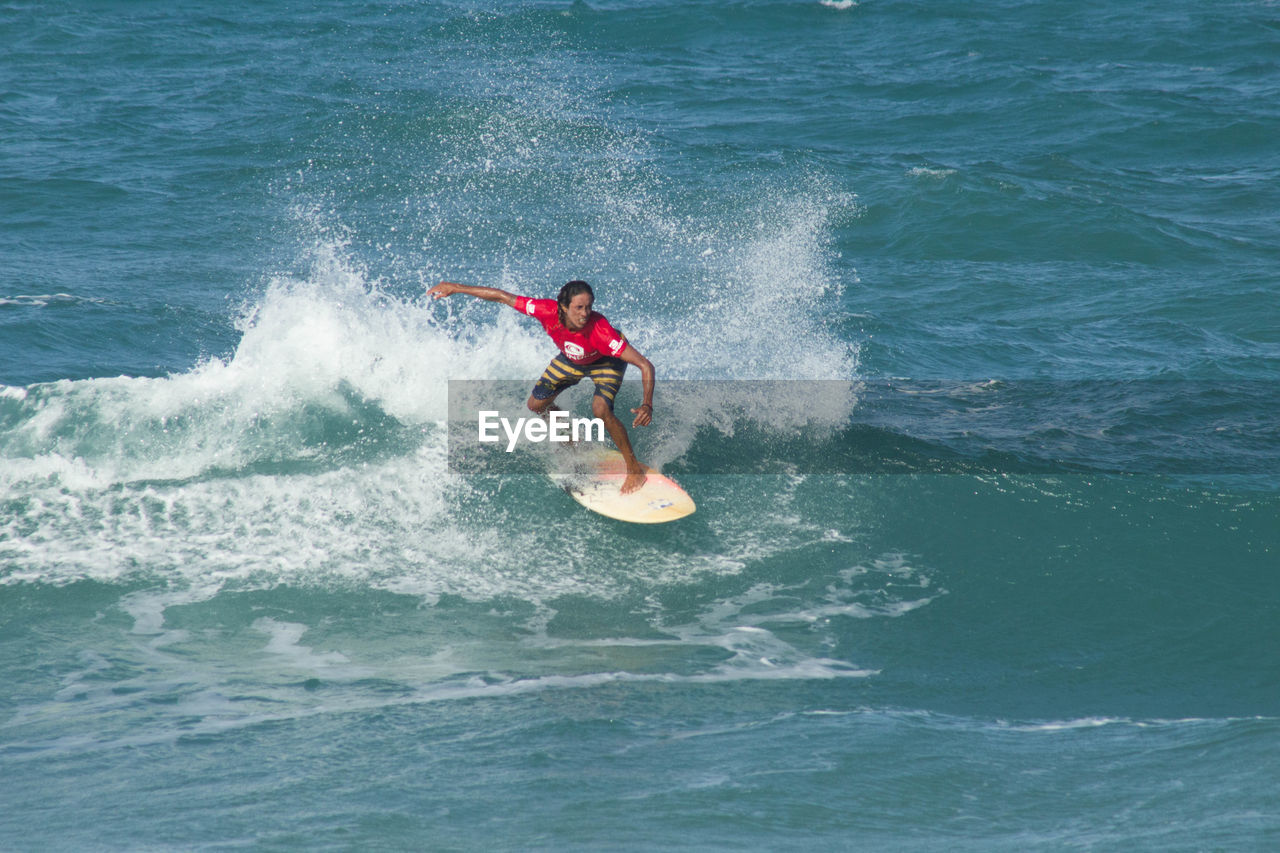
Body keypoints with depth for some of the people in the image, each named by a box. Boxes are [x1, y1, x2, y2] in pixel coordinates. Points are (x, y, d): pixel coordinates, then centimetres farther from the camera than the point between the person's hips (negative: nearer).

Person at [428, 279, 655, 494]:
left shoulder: (599, 330, -45)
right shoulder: (548, 311, -36)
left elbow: (645, 365, -45)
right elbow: (503, 297, -23)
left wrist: (647, 405, -60)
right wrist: (455, 288, -18)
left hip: (606, 361, -5)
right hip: (571, 359, 5)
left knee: (601, 410, -28)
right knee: (536, 405, 10)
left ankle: (634, 468, -8)